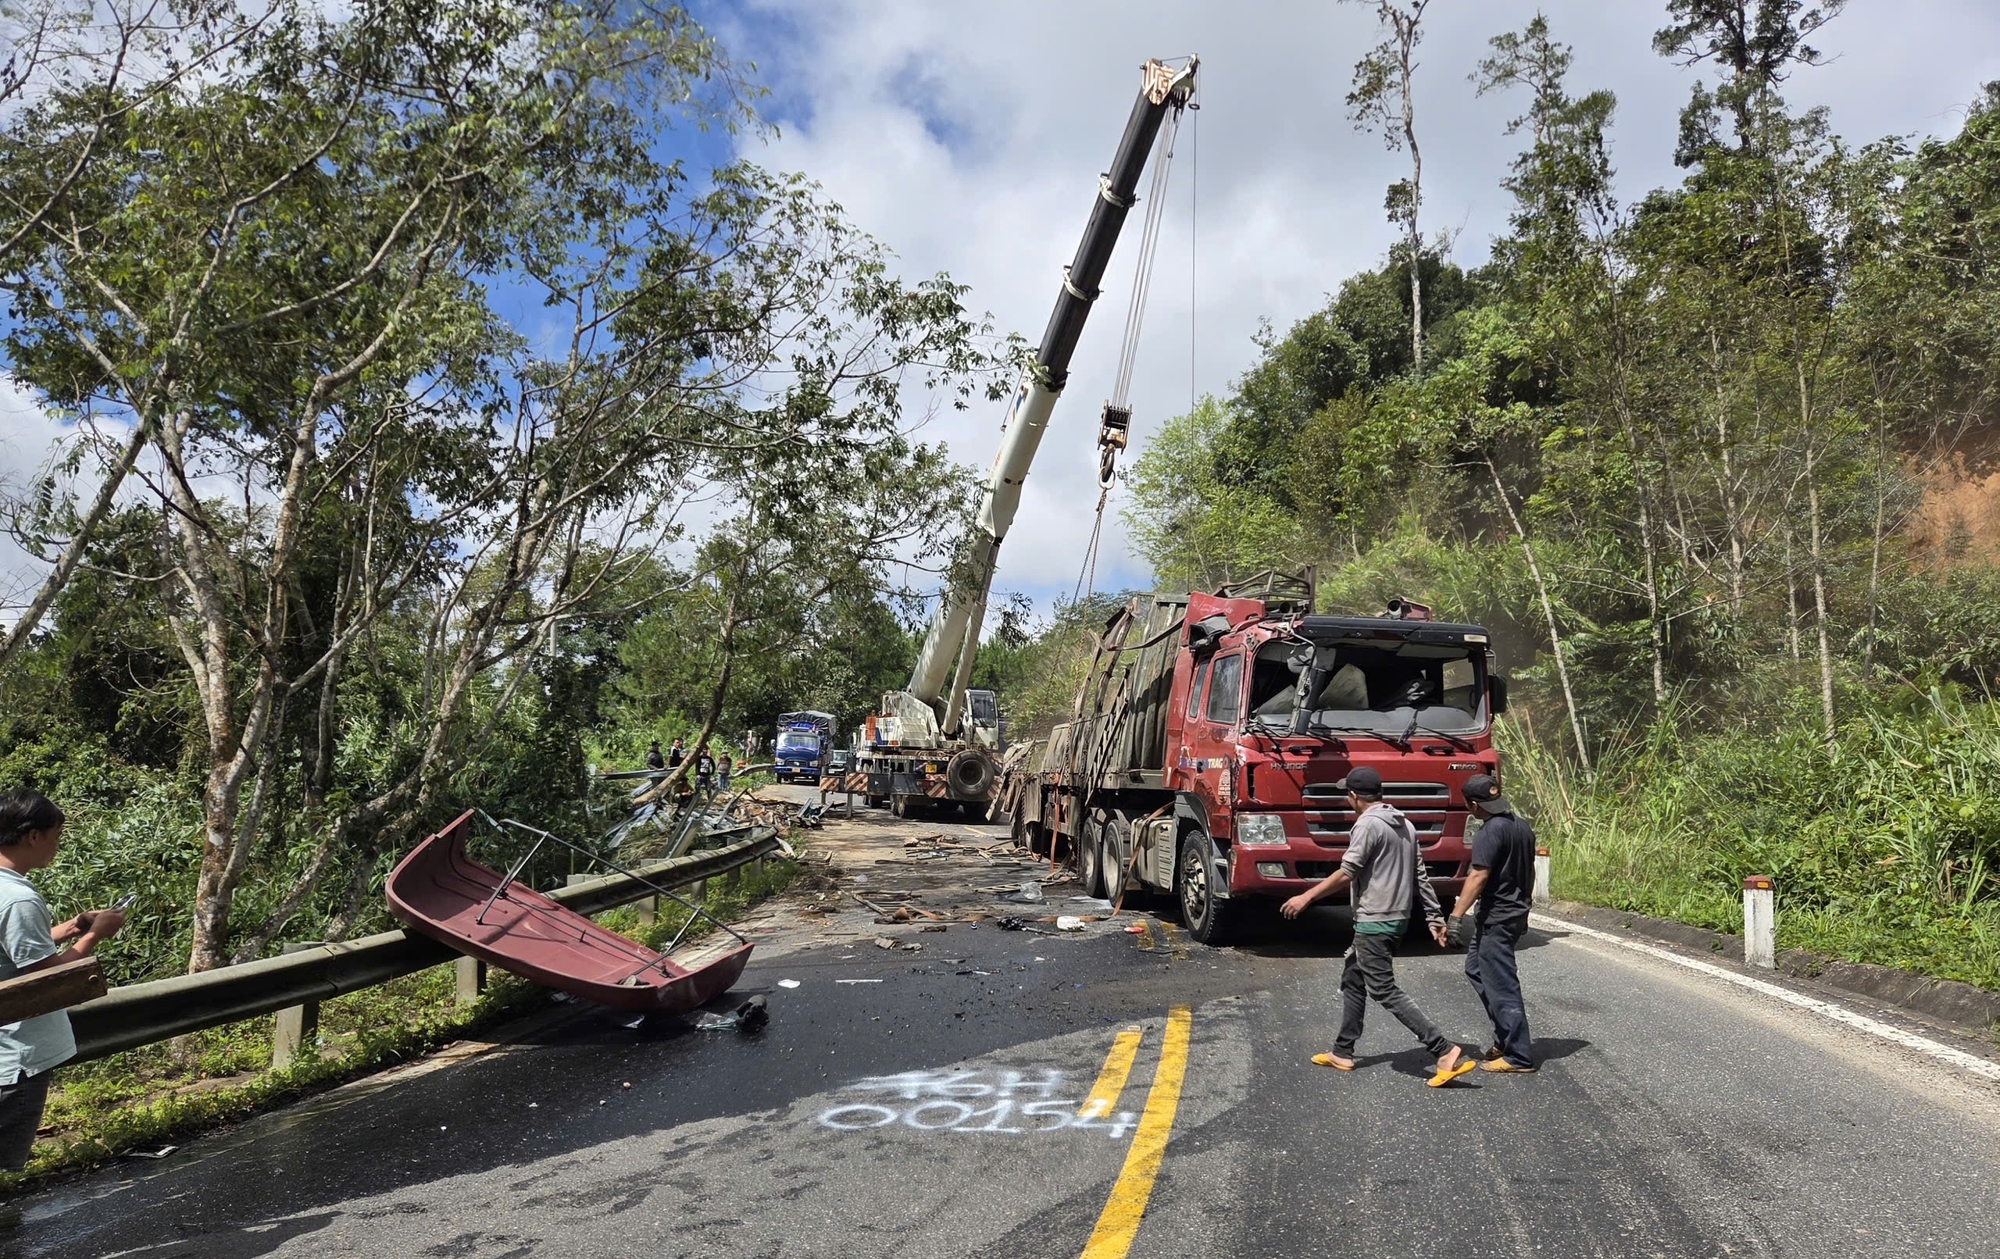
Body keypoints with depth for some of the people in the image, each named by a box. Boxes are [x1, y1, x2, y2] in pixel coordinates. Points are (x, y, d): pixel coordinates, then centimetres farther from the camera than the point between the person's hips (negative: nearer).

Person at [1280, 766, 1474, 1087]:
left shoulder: (1368, 824, -15)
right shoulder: (1405, 825, 12)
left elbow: (1346, 874, -17)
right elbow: (1420, 876, 12)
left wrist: (1306, 897, -11)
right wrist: (1435, 918, 14)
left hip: (1374, 921, -10)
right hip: (1397, 917, 10)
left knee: (1385, 991, -7)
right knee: (1352, 980, 18)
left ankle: (1446, 1052, -12)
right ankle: (1342, 1053, 25)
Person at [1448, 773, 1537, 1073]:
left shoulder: (1491, 832, -19)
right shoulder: (1523, 828, 8)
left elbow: (1478, 876, -23)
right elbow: (1529, 872, 17)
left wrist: (1456, 915, -23)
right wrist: (1524, 905, 29)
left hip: (1495, 919, -10)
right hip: (1516, 913, 10)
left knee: (1502, 985, -2)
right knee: (1476, 969, 20)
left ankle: (1517, 1056, 4)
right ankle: (1505, 1039, 24)